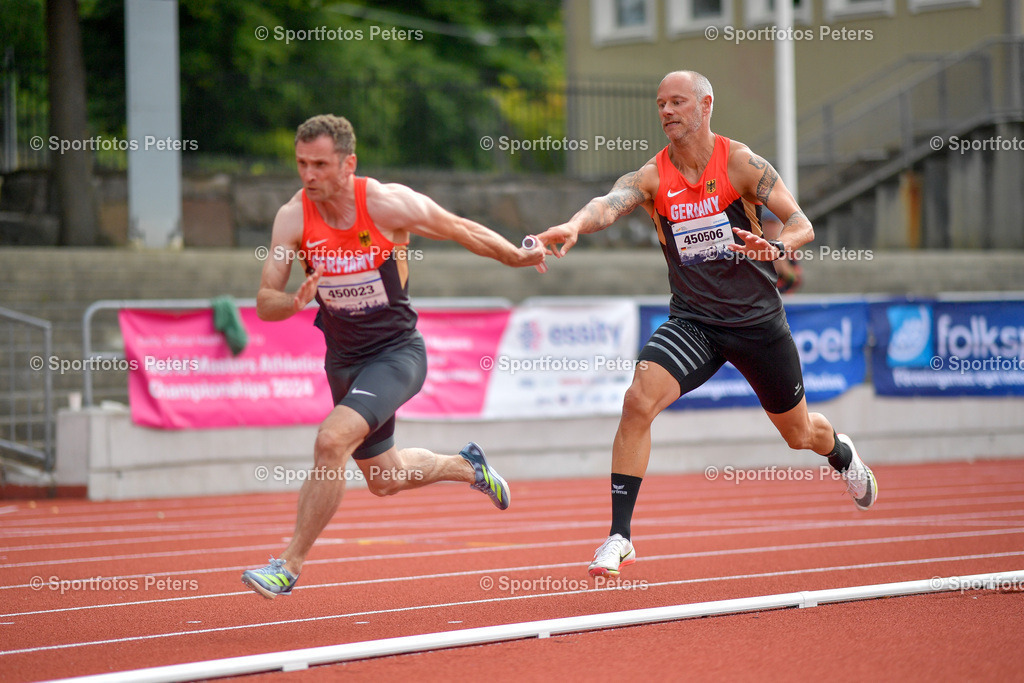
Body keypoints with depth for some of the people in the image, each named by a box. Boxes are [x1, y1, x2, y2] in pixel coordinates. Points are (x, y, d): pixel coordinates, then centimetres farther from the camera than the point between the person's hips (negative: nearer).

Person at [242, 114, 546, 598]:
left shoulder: (389, 204, -19)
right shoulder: (293, 217, -13)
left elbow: (460, 230, -2)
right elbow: (264, 303, -12)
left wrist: (519, 257, -2)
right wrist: (295, 302, -33)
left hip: (396, 353, -5)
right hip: (343, 361, 5)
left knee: (332, 440, -28)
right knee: (385, 480, 21)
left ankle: (290, 565, -18)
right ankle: (466, 466, 53)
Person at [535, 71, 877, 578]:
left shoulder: (740, 163, -11)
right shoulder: (652, 178, -7)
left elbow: (802, 223, -16)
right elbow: (610, 204, -27)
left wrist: (777, 246, -39)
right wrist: (574, 225, -50)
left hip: (758, 319, -1)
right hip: (692, 320, 1)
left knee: (798, 433, 16)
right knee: (639, 400, -25)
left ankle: (841, 453, 56)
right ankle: (619, 537, -18)